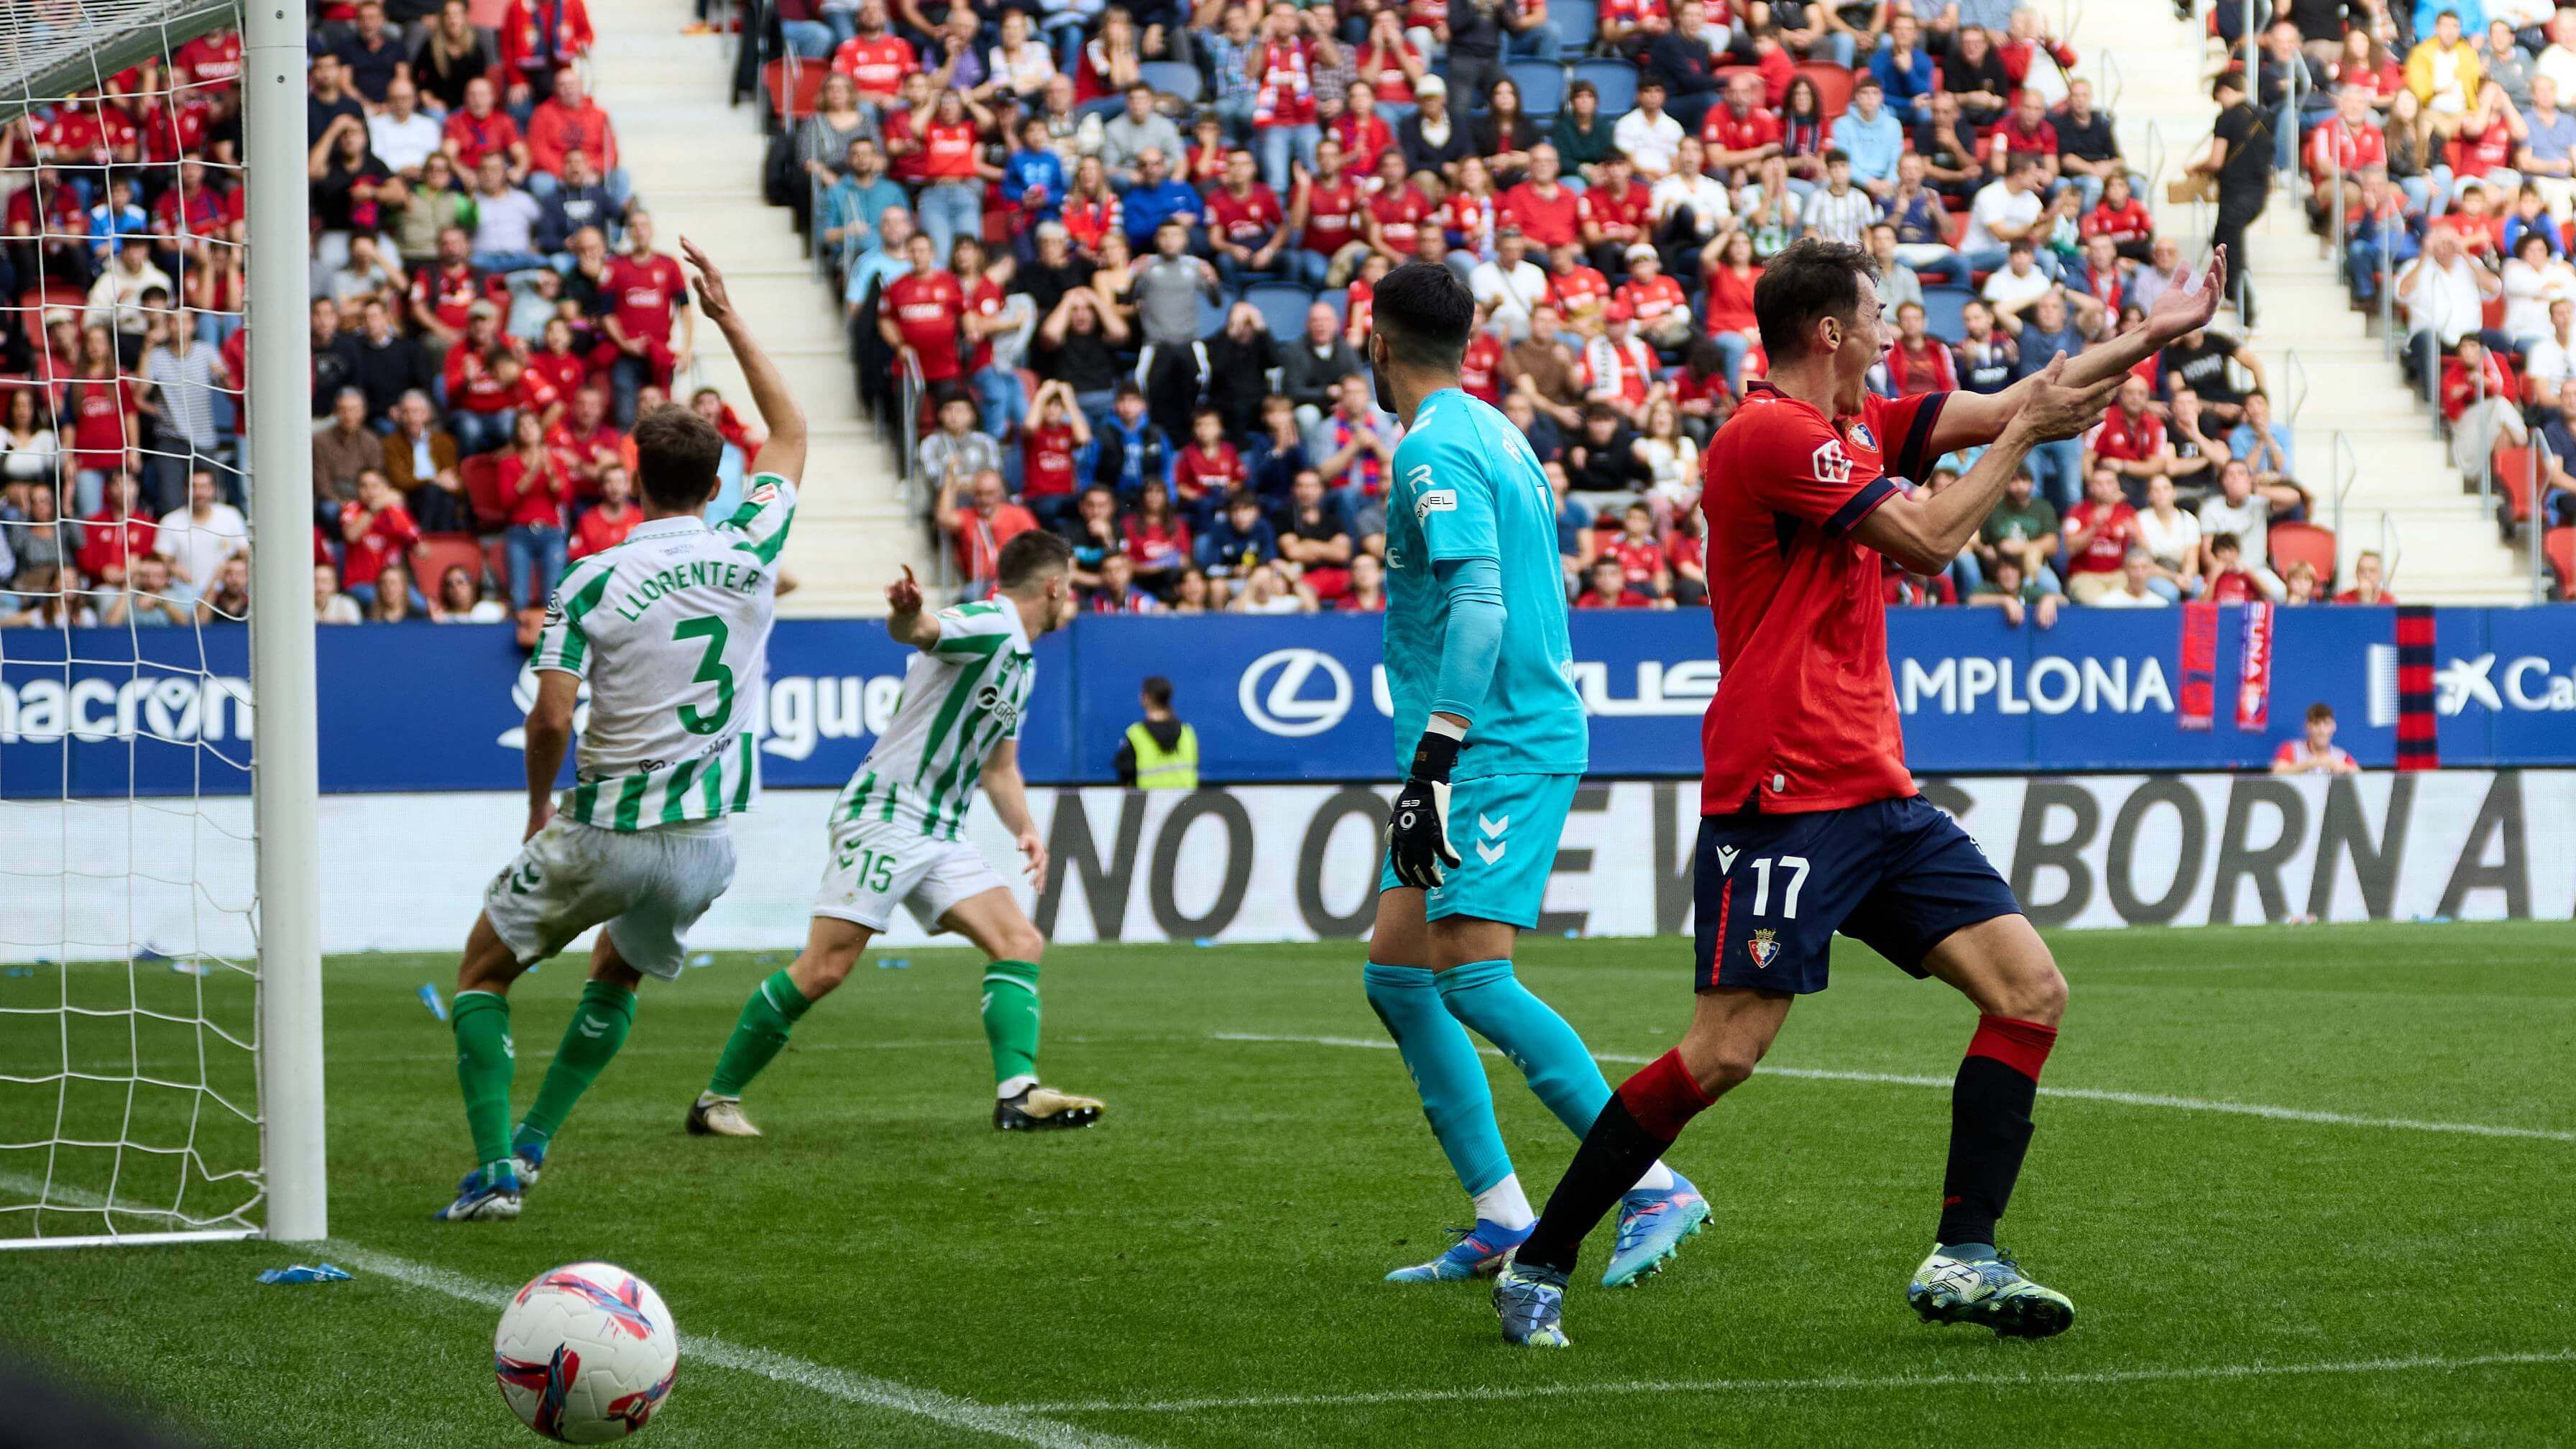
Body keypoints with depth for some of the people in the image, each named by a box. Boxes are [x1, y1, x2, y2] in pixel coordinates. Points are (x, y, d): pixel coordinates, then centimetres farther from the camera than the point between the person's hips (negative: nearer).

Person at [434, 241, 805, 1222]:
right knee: (617, 976, 30)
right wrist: (728, 315, 19)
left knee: (483, 972, 14)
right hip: (706, 838, 4)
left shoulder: (592, 583, -12)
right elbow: (790, 435, 14)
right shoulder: (749, 552, -2)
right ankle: (534, 1140, 23)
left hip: (604, 832, -4)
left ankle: (496, 1169, 1)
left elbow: (551, 716, -17)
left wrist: (540, 807, 3)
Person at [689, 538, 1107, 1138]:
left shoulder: (1022, 664, 19)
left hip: (942, 832, 10)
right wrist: (907, 611, -57)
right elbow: (917, 631, -33)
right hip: (885, 814, -10)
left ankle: (1018, 1094, -12)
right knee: (825, 967, -12)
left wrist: (1026, 831, 13)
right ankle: (717, 1099, -3)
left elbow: (999, 767, 29)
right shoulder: (985, 625, -11)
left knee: (1019, 943, -4)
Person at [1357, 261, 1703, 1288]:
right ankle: (1502, 1219, 7)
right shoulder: (1493, 434, 18)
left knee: (1470, 974, -16)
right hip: (1519, 736, 10)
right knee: (1396, 973, 8)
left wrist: (1434, 760, -27)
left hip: (1498, 746, -10)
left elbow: (1479, 605, -24)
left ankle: (1654, 1184, -16)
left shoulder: (1437, 449, -12)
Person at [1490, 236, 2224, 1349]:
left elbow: (2005, 407, 24)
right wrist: (2021, 437, -2)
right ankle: (1536, 1267, -2)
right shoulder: (1771, 435, -12)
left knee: (2030, 992, -1)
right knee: (1725, 1051, -13)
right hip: (1784, 795, -10)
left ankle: (1962, 1259, -1)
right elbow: (1927, 542, -14)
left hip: (1879, 796, 10)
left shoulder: (1858, 424, 17)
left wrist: (2153, 333, 23)